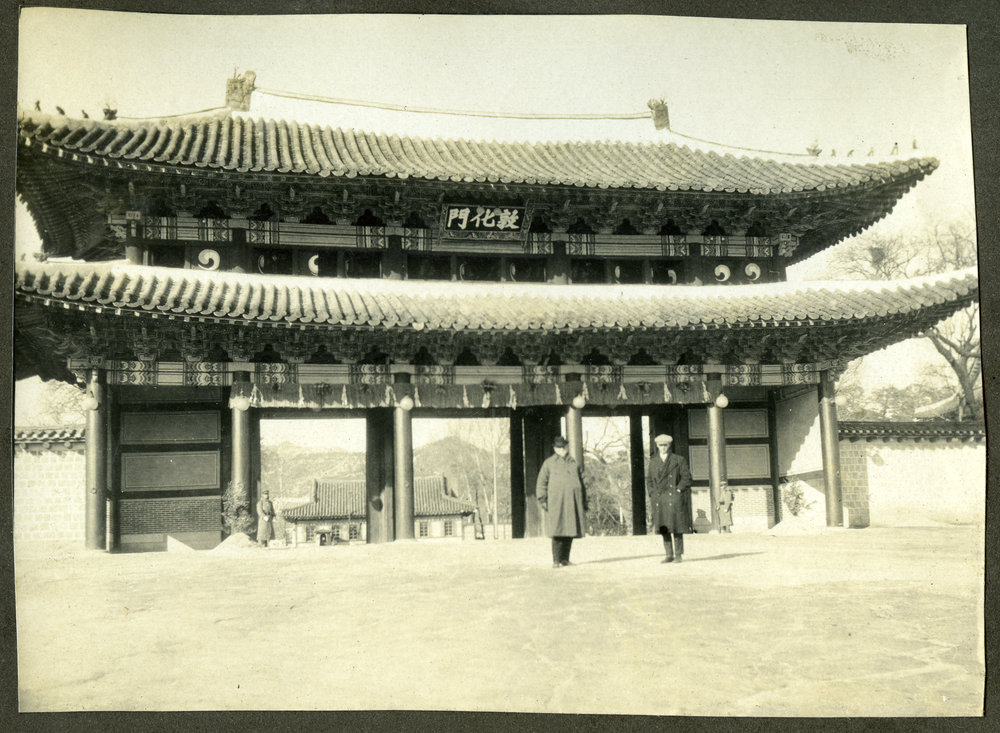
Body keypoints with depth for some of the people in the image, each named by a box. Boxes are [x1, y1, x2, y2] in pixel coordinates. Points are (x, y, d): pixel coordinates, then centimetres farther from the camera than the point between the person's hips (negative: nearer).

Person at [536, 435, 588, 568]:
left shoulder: (574, 463, 19)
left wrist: (584, 501, 19)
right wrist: (542, 499, -6)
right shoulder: (549, 463, 8)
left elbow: (581, 482, 24)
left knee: (570, 531, 3)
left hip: (573, 502, 4)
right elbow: (541, 482, 4)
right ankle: (556, 561, -8)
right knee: (557, 531, -10)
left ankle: (565, 559, 12)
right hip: (556, 501, -4)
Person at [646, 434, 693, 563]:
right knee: (664, 528, 3)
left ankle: (678, 555, 1)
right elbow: (649, 480, 16)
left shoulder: (678, 460, 4)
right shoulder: (653, 462, 14)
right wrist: (653, 494, 3)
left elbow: (686, 477, 1)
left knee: (676, 527, -4)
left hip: (674, 498, -3)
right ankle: (669, 555, 8)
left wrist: (678, 491, -8)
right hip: (659, 499, 3)